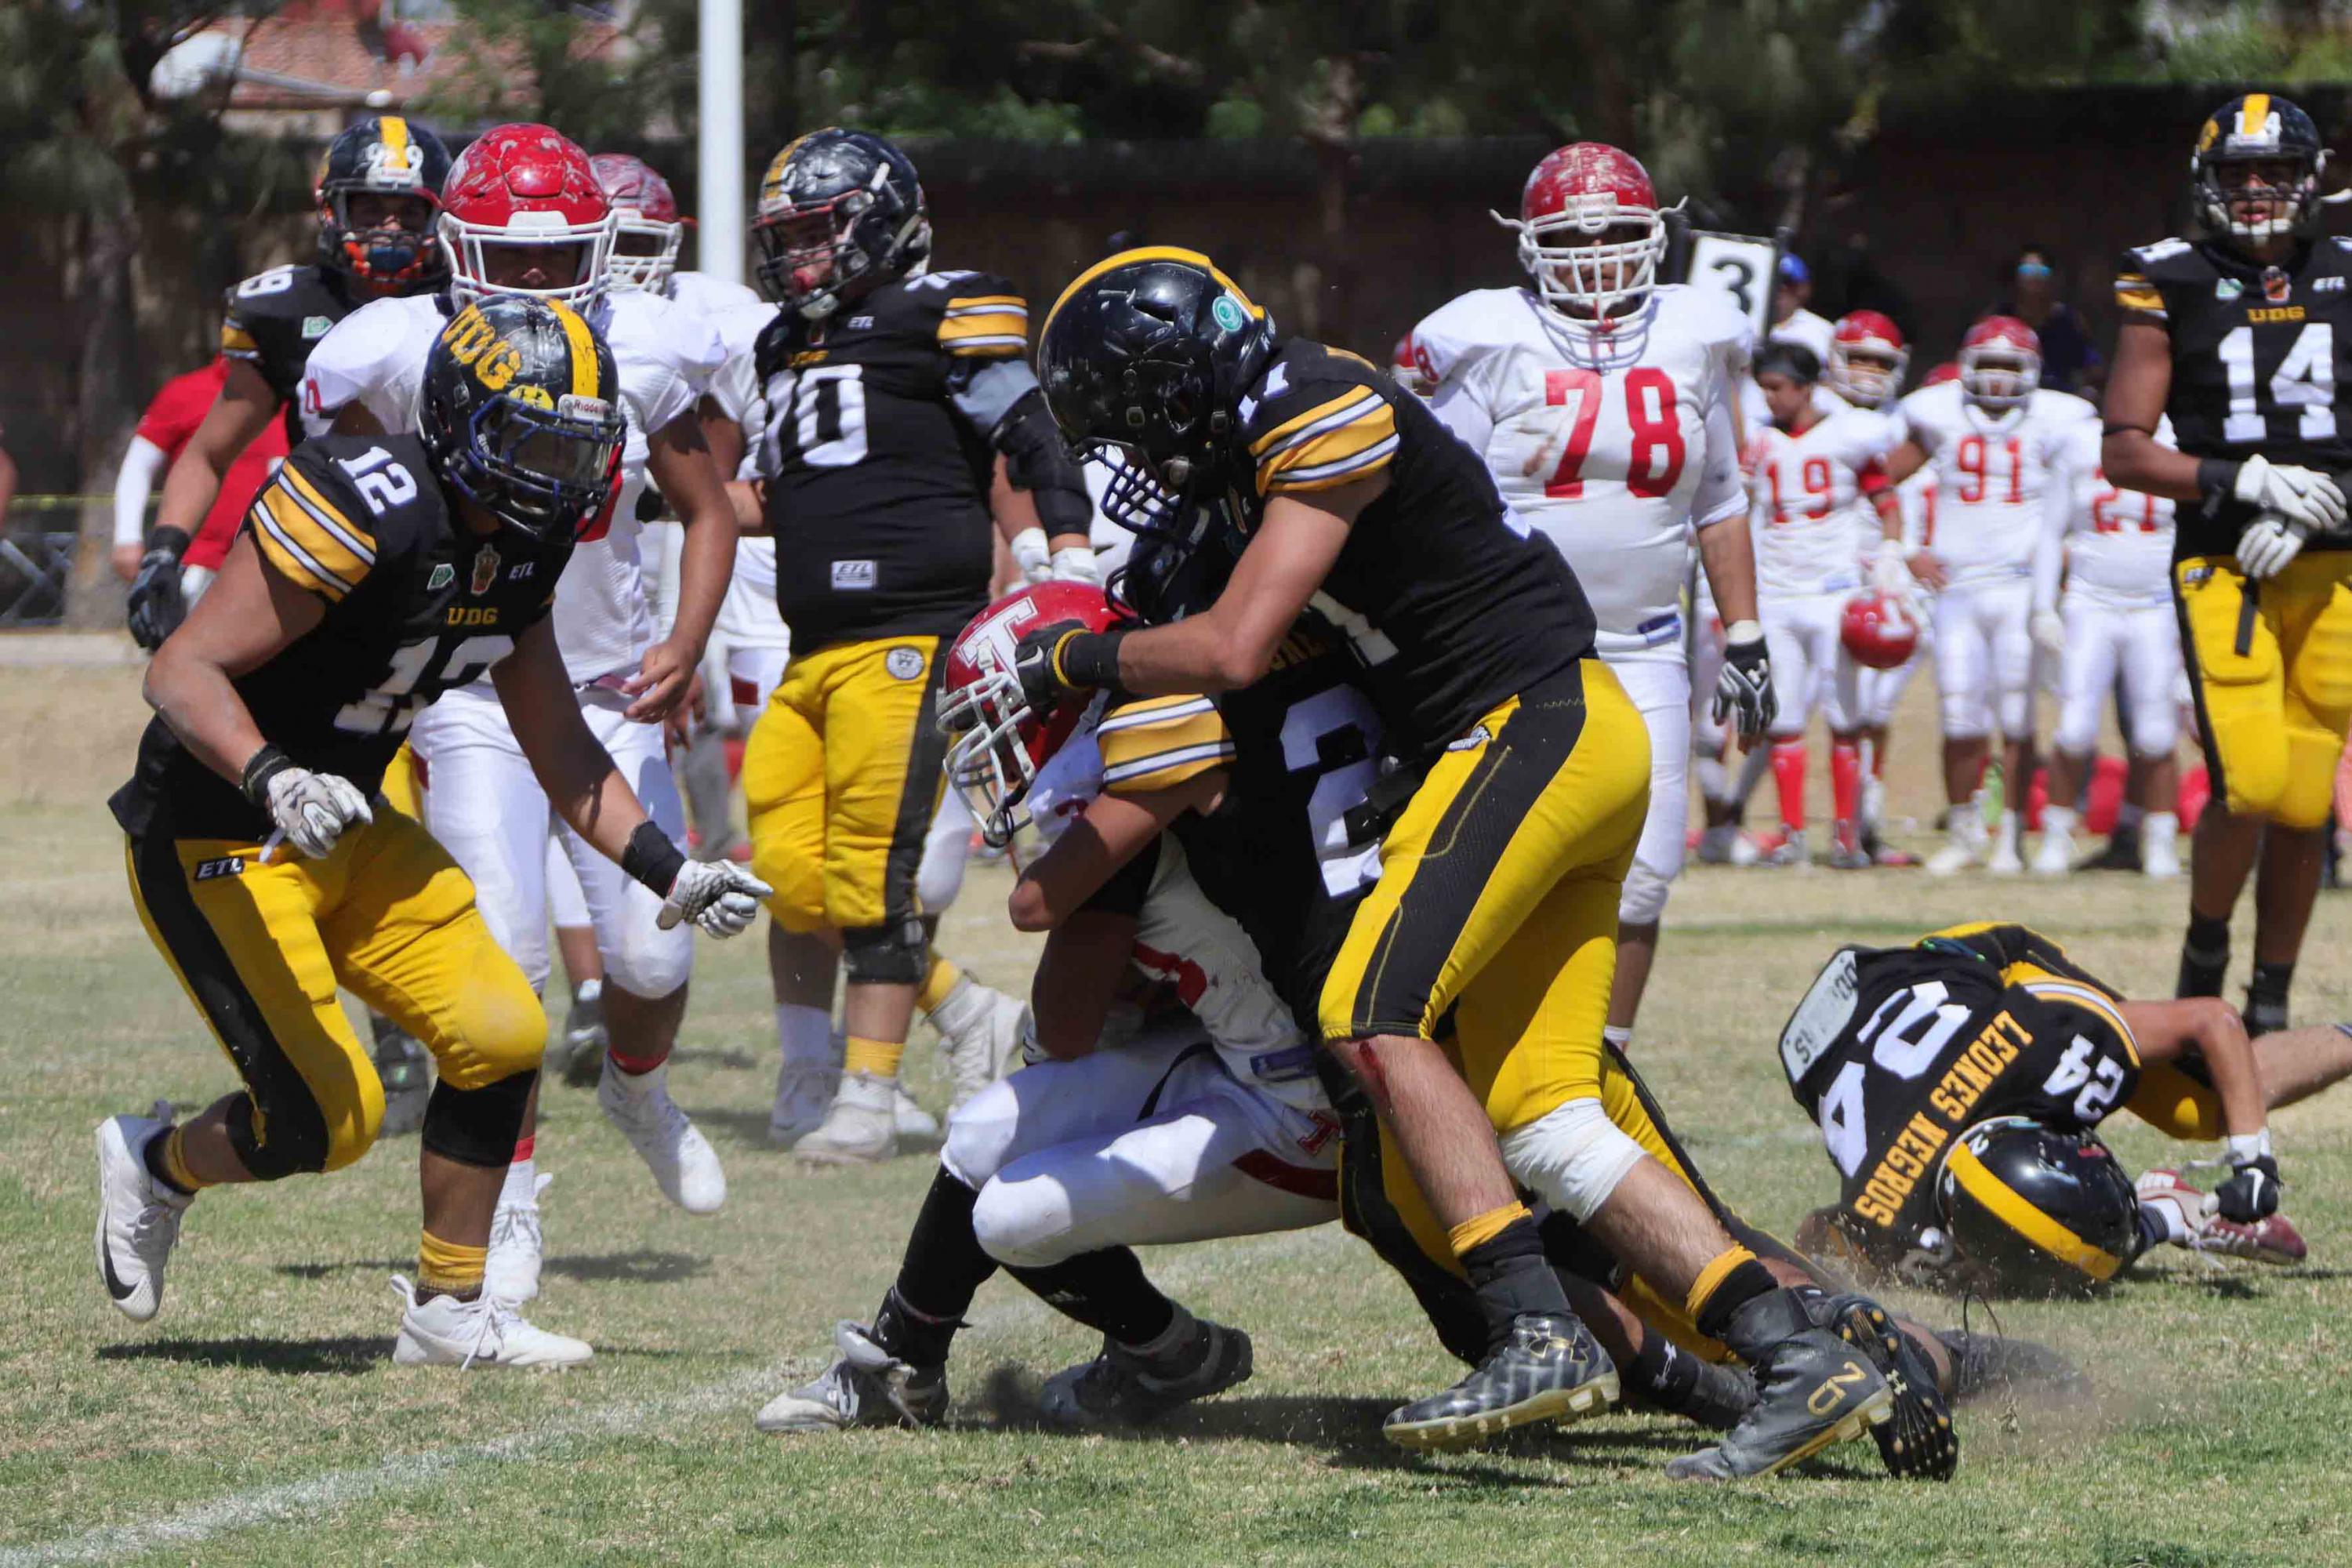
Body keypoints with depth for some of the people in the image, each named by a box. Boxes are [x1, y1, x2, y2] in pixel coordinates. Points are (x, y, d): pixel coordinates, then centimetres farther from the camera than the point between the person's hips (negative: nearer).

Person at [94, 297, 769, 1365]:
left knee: (502, 1037, -2)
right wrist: (277, 784, -42)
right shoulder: (366, 509, -26)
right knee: (324, 1121, -11)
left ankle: (450, 1310, 14)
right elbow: (182, 673, -26)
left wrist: (671, 876, 7)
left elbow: (558, 746, 13)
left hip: (347, 831, 8)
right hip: (215, 844, -8)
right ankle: (155, 1164, 20)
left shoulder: (521, 548, 2)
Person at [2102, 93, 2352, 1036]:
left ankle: (2270, 1009, 15)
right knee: (2250, 784, -17)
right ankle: (2203, 954, 8)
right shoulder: (2171, 289, 1)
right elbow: (2125, 452, -2)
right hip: (2224, 568, -3)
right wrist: (2246, 481, -14)